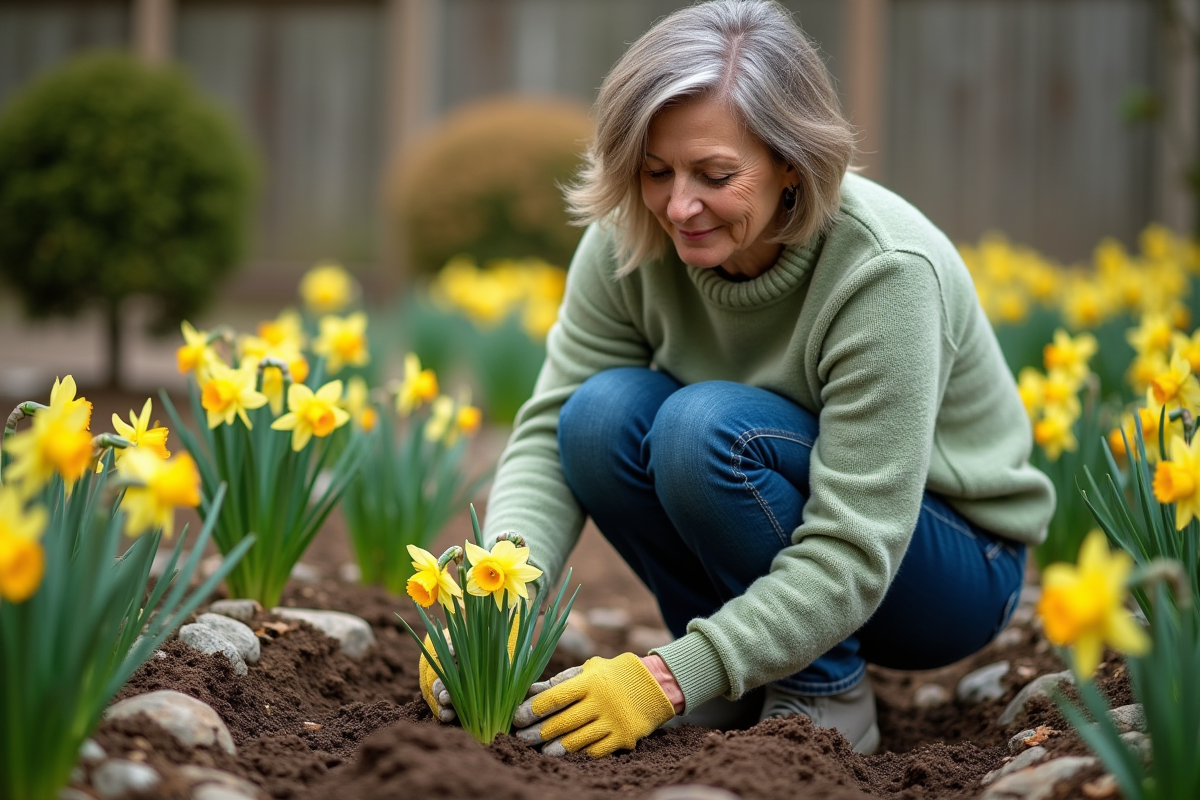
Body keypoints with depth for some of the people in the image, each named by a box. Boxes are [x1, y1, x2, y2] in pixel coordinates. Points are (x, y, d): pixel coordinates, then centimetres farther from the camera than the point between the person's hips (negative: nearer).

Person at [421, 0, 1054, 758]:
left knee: (707, 426, -32)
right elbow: (547, 435, -15)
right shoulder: (630, 242, -15)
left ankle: (827, 695, -10)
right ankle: (742, 676, -4)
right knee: (602, 416, -23)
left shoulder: (884, 273, -30)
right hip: (766, 562, 5)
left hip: (954, 564, -5)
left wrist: (671, 680, -40)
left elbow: (852, 558, -32)